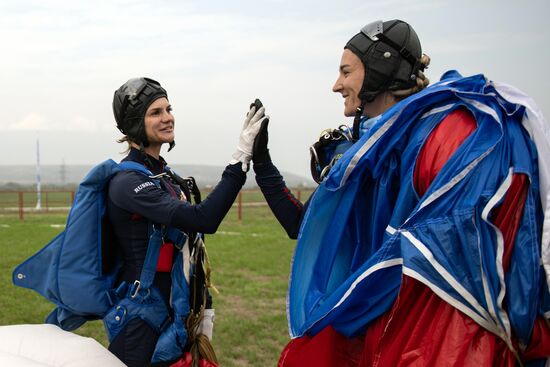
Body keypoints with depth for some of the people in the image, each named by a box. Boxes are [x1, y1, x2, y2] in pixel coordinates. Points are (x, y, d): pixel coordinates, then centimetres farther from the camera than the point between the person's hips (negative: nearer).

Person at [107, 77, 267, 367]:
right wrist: (241, 158, -28)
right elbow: (203, 220, -28)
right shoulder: (128, 182, -17)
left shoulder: (166, 177, 11)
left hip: (174, 313, 8)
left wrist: (205, 310, 12)